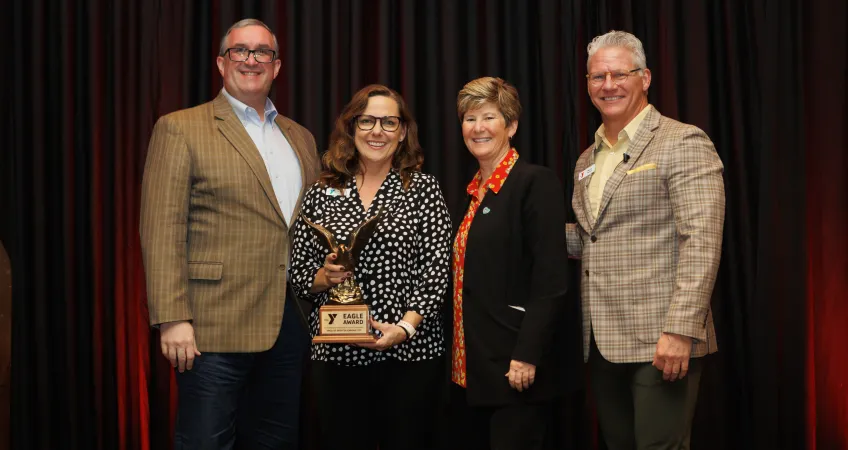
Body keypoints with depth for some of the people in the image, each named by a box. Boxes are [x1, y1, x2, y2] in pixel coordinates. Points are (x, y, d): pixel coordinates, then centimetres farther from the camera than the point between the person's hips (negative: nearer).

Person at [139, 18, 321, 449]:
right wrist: (172, 319, -15)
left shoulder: (300, 138, 17)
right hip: (216, 329, -5)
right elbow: (162, 230, -8)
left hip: (292, 325, 5)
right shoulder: (180, 128, -1)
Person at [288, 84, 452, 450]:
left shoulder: (424, 190, 2)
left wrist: (405, 327, -16)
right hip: (337, 355, 2)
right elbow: (299, 275, 10)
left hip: (410, 353, -1)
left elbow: (437, 270, -3)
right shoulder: (321, 194, 7)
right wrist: (324, 278, -11)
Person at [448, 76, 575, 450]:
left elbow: (550, 280, -16)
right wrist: (459, 357, 14)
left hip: (513, 367, -8)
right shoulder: (474, 191, 14)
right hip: (469, 367, 8)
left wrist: (527, 356, -21)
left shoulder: (536, 182, -9)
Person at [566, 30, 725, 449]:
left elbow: (701, 242, -16)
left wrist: (680, 331, -23)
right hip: (602, 342, 7)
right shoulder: (588, 159, 17)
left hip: (659, 341, -7)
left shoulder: (683, 143, -7)